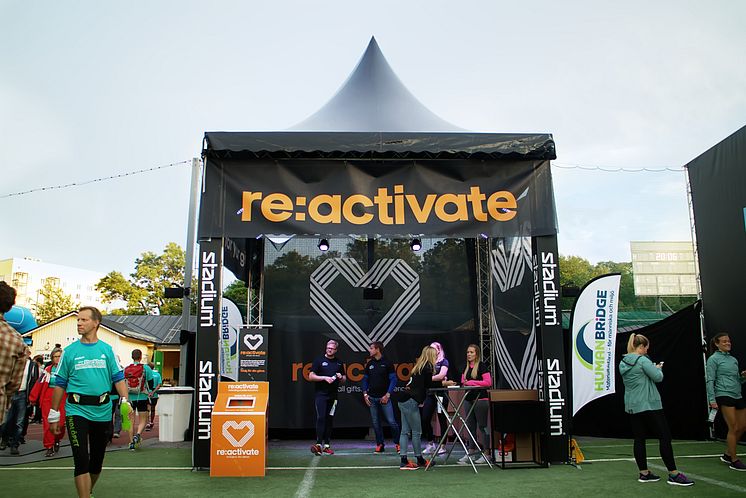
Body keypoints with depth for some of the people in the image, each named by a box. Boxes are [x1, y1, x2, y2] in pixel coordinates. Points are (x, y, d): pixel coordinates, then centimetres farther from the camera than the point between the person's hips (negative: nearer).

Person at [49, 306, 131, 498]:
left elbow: (118, 378, 4)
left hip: (103, 411, 2)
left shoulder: (107, 349, 5)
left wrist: (125, 401, -11)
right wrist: (53, 414, 5)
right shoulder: (70, 351, 3)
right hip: (77, 410, -2)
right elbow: (60, 384, 6)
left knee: (97, 459, 14)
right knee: (81, 459, -11)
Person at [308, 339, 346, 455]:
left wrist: (341, 377, -2)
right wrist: (325, 378, -14)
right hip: (321, 394, -4)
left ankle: (327, 445, 13)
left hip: (333, 395, 4)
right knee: (321, 418, -15)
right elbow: (311, 377, -3)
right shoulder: (319, 360, 2)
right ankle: (318, 444, -20)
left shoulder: (339, 363, 14)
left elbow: (344, 380, 21)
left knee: (329, 419, 7)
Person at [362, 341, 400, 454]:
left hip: (384, 398, -4)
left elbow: (393, 379, -5)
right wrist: (365, 394, 5)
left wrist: (387, 395, -11)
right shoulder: (369, 364, 10)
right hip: (372, 398, 4)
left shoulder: (387, 363, -3)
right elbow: (365, 379, 16)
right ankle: (379, 445, 15)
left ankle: (397, 444, 7)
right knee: (376, 423, 6)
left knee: (391, 421, -8)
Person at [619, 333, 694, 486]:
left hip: (632, 406, 8)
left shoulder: (623, 363, 8)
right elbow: (658, 377, -14)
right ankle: (673, 474, -1)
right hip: (649, 405, -8)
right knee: (665, 437, -2)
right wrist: (658, 368, 5)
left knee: (639, 438, 9)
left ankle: (644, 473, 13)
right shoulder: (642, 360, -15)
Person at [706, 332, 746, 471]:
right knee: (734, 428, -7)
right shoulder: (713, 359, -3)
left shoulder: (733, 359, 17)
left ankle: (728, 455, 22)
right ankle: (734, 461, 3)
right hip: (724, 396, -7)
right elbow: (710, 381, -7)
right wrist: (712, 399, -15)